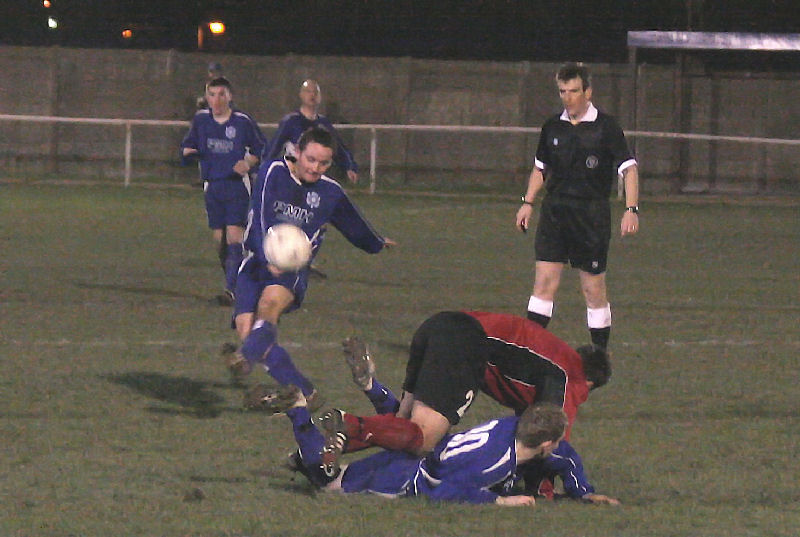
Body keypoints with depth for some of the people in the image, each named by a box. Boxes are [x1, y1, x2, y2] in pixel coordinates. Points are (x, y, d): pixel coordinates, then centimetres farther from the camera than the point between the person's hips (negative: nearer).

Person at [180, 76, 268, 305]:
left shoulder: (243, 121, -5)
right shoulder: (201, 119, 5)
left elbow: (261, 149, 5)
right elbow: (188, 145, 16)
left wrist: (248, 163, -13)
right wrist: (187, 152, -8)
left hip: (237, 186, -4)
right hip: (212, 187, 4)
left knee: (234, 235, -15)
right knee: (219, 239, 5)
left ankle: (231, 290, -21)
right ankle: (240, 285, 22)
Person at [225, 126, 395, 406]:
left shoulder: (330, 192, 10)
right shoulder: (273, 173, 3)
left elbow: (355, 225, 32)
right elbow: (262, 218, -10)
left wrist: (377, 244, 49)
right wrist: (269, 258, -25)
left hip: (294, 270, -1)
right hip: (258, 261, 1)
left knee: (270, 301, -35)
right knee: (245, 327, -20)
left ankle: (248, 357, -62)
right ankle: (302, 392, -10)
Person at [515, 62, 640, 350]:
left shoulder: (605, 127, -4)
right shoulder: (553, 127, 10)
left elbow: (629, 168, -7)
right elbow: (540, 168, 24)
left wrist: (631, 209, -18)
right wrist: (528, 202, 13)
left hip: (592, 214, -4)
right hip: (554, 212, 4)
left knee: (594, 289, -1)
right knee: (544, 281, -4)